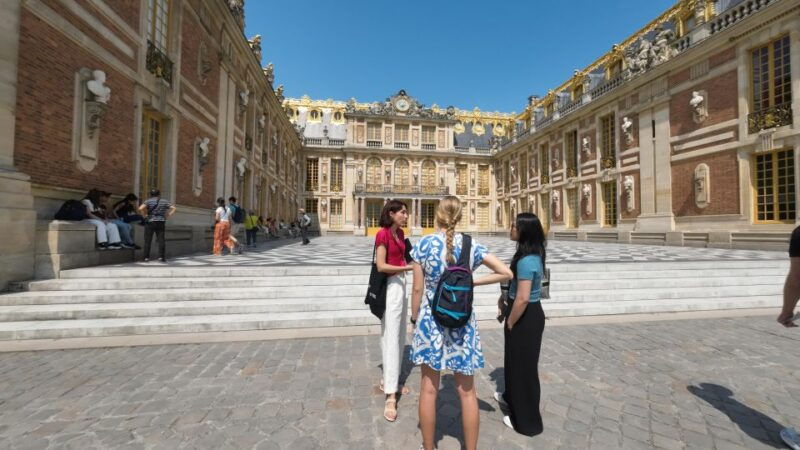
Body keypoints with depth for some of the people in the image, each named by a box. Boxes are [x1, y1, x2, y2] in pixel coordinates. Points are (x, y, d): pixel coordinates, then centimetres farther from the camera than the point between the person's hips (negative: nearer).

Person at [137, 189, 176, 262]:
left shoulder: (148, 201, 1)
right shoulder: (164, 201, 8)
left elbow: (140, 209, -15)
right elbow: (174, 208, 4)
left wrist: (144, 216, -3)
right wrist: (168, 216, 3)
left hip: (150, 222, -1)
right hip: (161, 222, 1)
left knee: (147, 240, 5)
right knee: (161, 240, 2)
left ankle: (146, 257, 6)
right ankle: (161, 257, -4)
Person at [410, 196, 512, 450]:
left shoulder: (424, 244, -11)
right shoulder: (472, 245, -6)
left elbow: (418, 289, -8)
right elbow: (506, 273, -3)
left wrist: (414, 319, 6)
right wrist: (472, 282, 3)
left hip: (430, 322, -1)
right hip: (462, 324, 1)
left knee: (429, 389, 15)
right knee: (467, 391, 16)